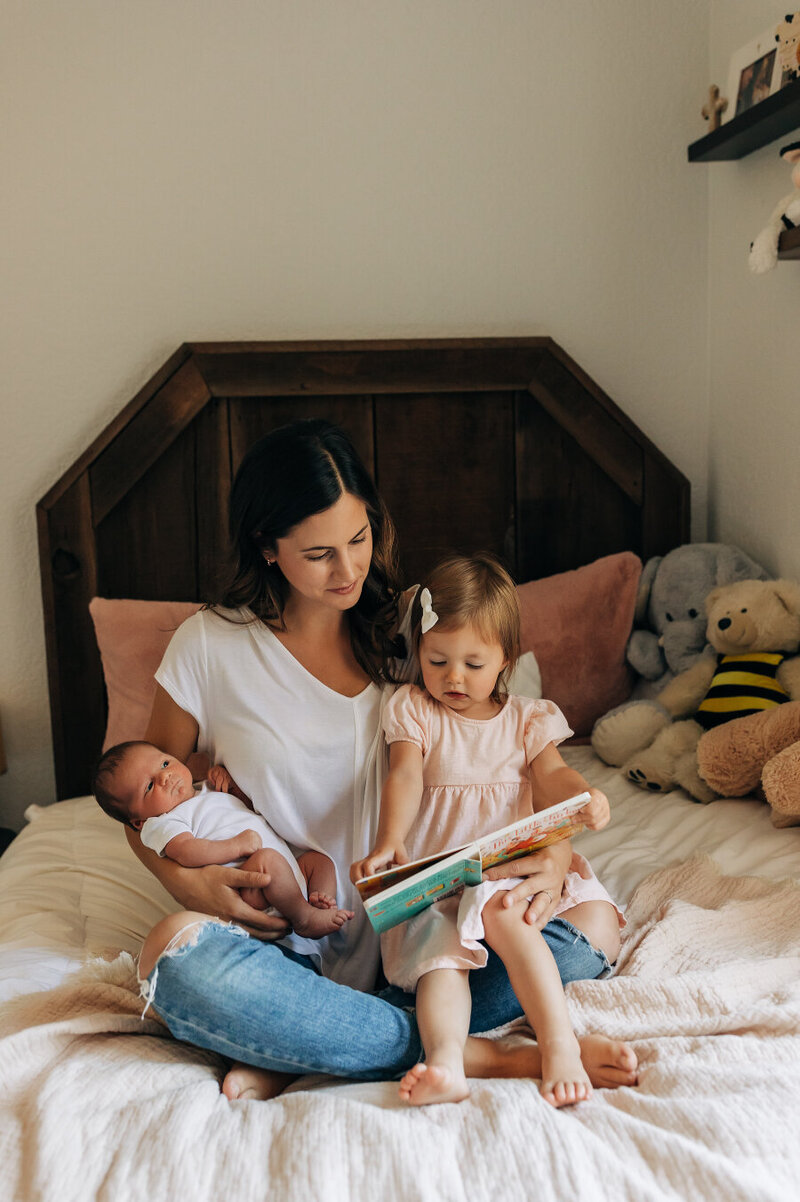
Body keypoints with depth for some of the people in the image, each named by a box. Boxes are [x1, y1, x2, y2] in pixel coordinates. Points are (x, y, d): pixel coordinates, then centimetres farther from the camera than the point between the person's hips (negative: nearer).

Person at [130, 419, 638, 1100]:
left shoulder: (409, 630, 3)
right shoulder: (210, 647, -3)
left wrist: (556, 852, -16)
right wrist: (187, 882, -14)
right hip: (283, 937, -1)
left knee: (574, 950, -22)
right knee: (177, 957, -35)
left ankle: (296, 1057, -21)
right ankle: (485, 1057, -27)